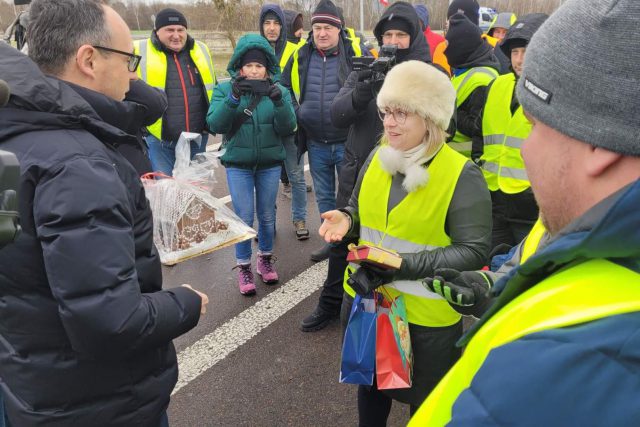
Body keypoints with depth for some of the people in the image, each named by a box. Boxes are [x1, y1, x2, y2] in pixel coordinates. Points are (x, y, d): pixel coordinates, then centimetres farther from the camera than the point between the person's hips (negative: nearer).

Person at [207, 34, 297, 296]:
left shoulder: (278, 90, 1)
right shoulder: (225, 89, -2)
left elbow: (287, 129, -9)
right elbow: (215, 125, -14)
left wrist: (279, 101, -25)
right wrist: (233, 98, -28)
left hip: (270, 163, 2)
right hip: (238, 164, -1)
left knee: (267, 215, 12)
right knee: (244, 217, -1)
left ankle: (265, 259, 32)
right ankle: (244, 267, 17)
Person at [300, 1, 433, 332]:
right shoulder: (365, 70, 3)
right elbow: (337, 115, -8)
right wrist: (360, 94, -28)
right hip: (356, 171, 3)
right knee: (342, 238, 14)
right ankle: (331, 303, 34)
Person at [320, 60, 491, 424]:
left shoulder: (462, 174, -18)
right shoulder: (378, 157, 0)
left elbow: (474, 252, -18)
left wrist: (403, 265, -27)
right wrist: (346, 218, -10)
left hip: (425, 315, -5)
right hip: (364, 299, 6)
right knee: (369, 382, 26)